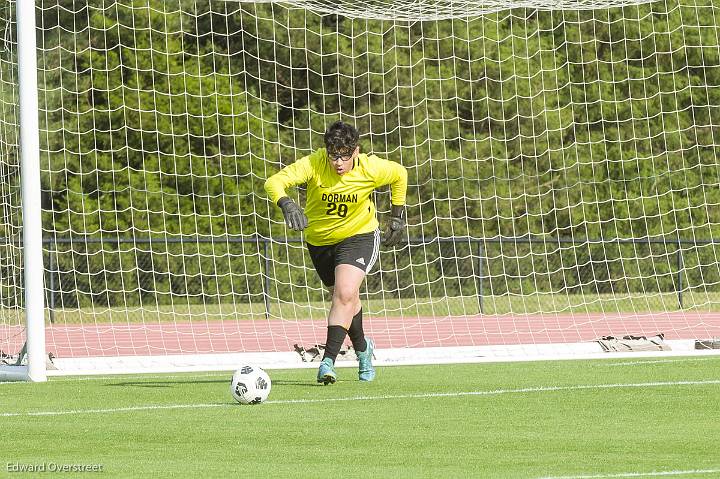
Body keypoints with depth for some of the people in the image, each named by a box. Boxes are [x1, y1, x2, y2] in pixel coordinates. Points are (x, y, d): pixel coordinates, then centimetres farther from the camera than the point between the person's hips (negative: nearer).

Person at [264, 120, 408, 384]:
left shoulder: (371, 169, -22)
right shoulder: (313, 165, -26)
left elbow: (400, 174, 1)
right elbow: (274, 182, -37)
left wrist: (397, 216, 4)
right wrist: (287, 205, -57)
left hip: (359, 236, -2)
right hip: (320, 240, 2)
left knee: (345, 294, -23)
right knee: (344, 298, 17)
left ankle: (328, 361, -24)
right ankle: (362, 348, 45)